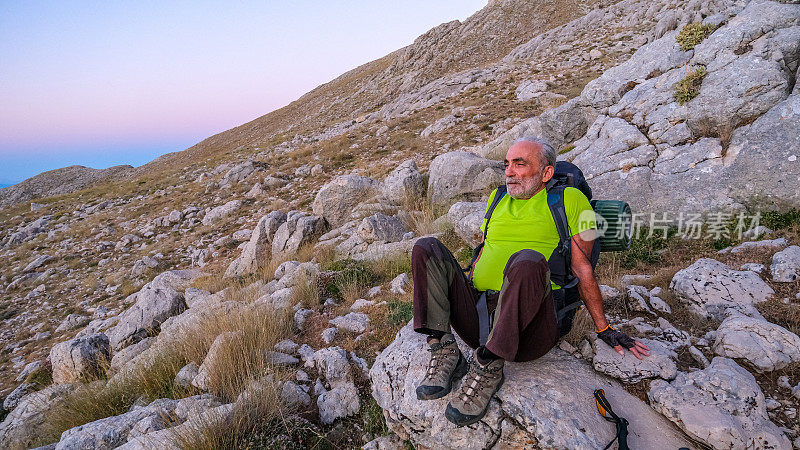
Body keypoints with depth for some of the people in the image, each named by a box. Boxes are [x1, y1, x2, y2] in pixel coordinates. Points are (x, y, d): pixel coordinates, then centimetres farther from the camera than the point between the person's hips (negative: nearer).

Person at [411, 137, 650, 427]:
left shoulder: (570, 200, 7)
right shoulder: (498, 199, 22)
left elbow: (582, 270, 8)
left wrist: (604, 329, 9)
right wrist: (461, 291, 21)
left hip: (529, 326, -5)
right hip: (477, 313, 5)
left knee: (527, 260, -36)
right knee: (426, 248, -10)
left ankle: (488, 367, -24)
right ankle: (443, 351, -17)